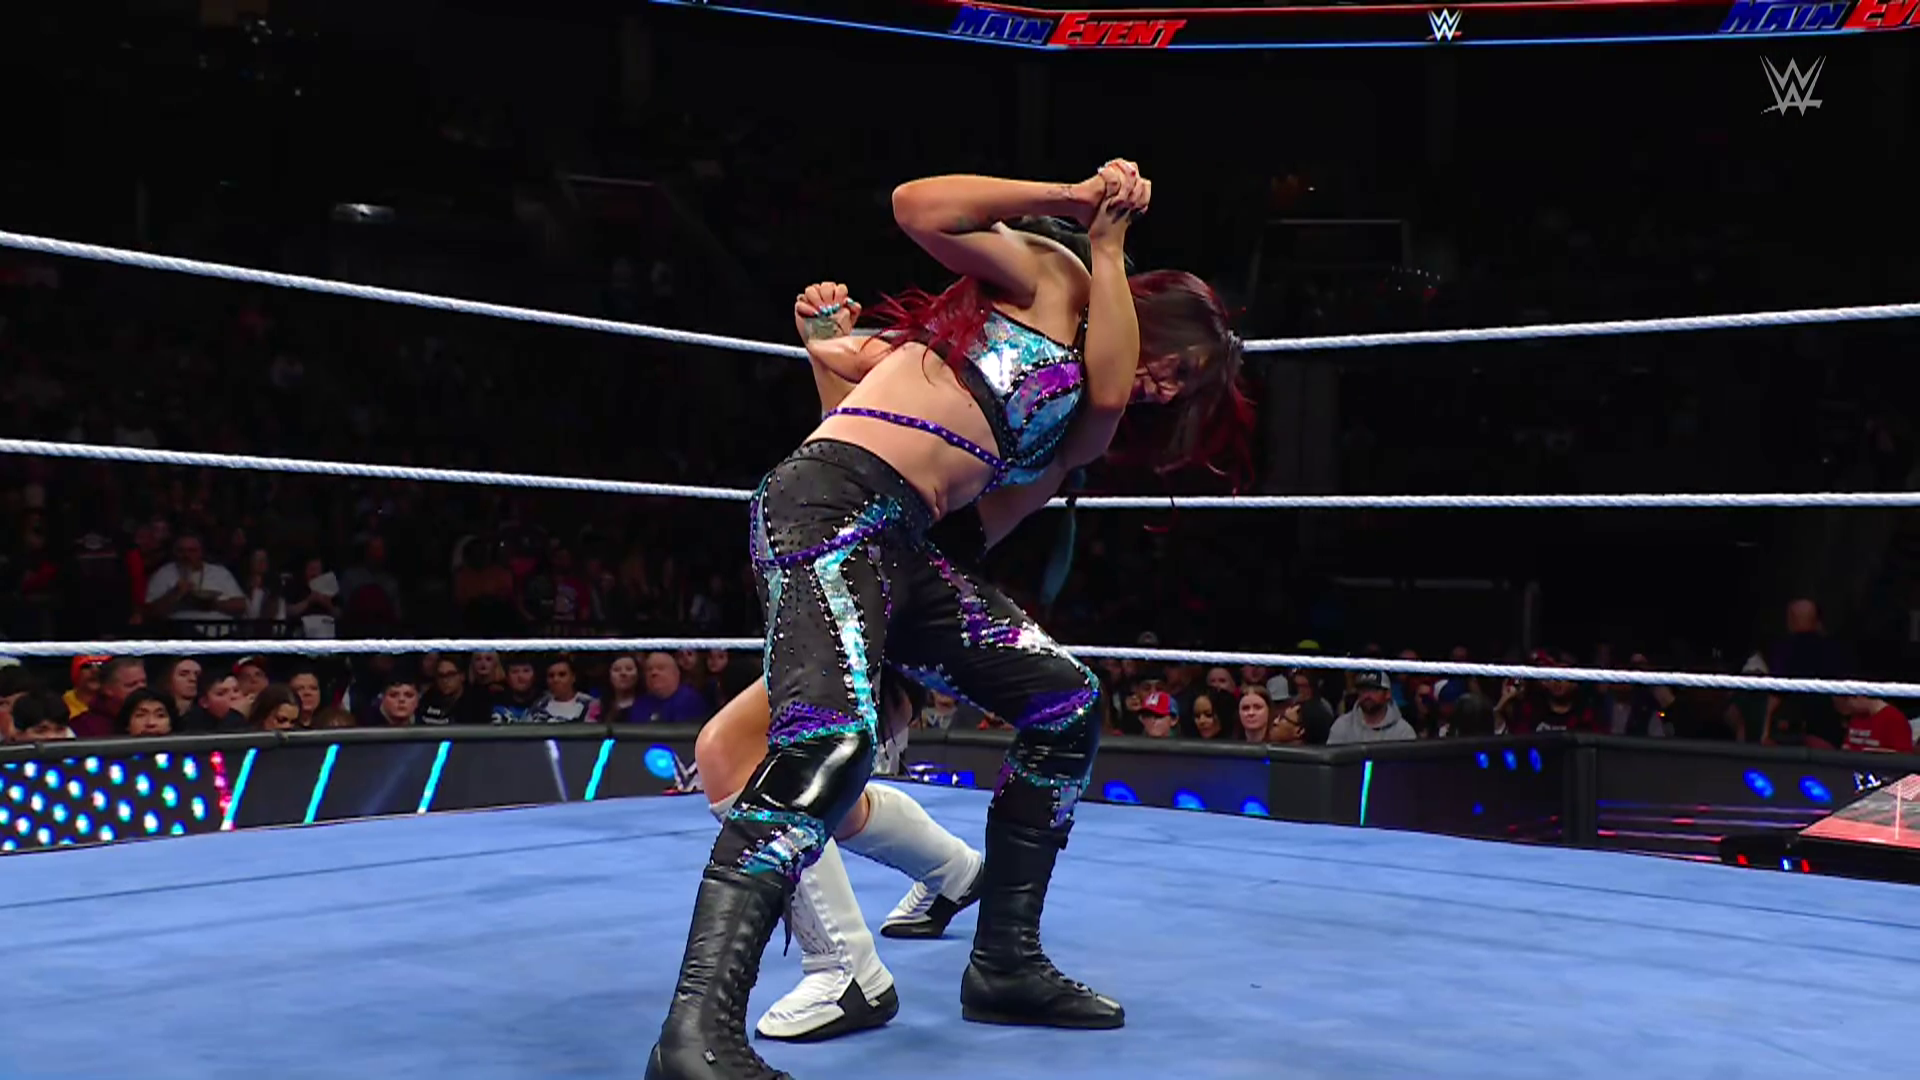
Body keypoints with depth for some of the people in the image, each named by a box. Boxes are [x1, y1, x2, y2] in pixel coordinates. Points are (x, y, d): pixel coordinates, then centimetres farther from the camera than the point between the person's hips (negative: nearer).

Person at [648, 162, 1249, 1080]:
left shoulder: (1084, 418, 26)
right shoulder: (1051, 281, 9)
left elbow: (1108, 395, 3)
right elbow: (918, 207, -4)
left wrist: (1110, 245, 11)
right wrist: (1074, 197, 1)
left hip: (900, 551, 9)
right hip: (830, 505, -9)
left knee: (1067, 701, 12)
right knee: (831, 745, -29)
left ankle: (1006, 962, 18)